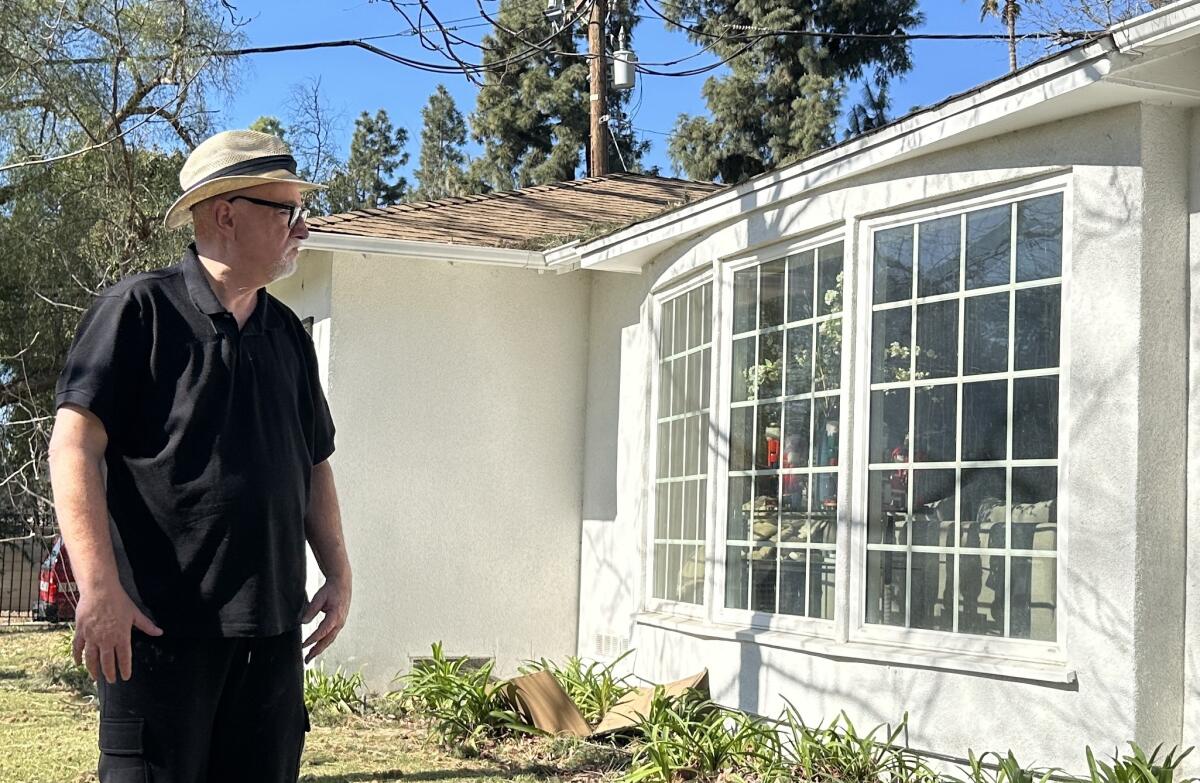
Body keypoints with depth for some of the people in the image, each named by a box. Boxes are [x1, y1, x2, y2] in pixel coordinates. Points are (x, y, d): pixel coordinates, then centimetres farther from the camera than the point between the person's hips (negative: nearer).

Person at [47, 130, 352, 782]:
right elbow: (74, 444, -11)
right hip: (160, 624, -6)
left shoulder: (286, 333, 15)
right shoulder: (141, 308, -5)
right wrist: (99, 587, -19)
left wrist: (338, 574, 13)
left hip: (272, 625, 6)